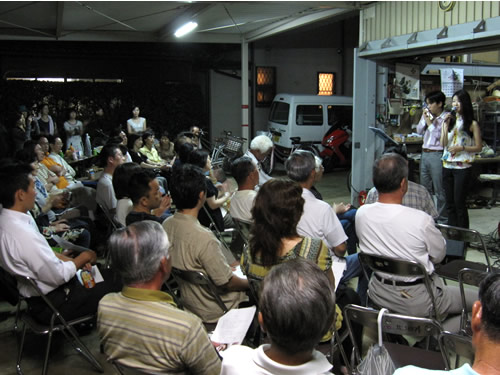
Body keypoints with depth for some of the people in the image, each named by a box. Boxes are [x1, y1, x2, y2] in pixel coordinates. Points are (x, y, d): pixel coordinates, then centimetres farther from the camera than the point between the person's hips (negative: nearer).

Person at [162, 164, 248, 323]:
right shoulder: (203, 237, -35)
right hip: (212, 312, -8)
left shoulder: (166, 225, -9)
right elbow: (226, 283, -23)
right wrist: (252, 283, -4)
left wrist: (226, 267, 12)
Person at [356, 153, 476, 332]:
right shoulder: (421, 220, -26)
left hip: (378, 295, 6)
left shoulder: (361, 213, -13)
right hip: (416, 302, -5)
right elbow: (439, 256, -8)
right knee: (472, 299, 16)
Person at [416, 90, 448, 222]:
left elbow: (440, 136, -16)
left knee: (439, 190, -2)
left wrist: (430, 122, -10)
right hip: (425, 154, 7)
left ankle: (442, 219, 7)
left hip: (437, 155, -7)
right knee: (425, 189, 15)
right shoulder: (427, 115, 9)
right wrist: (424, 119, 0)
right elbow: (419, 131, 13)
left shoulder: (446, 117, -11)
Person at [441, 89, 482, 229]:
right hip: (447, 166, 5)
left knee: (459, 203, -4)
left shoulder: (472, 124, -2)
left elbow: (478, 147, -2)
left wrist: (462, 148, -15)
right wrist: (446, 124, -5)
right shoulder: (450, 120, 12)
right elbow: (443, 143, 2)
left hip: (462, 167, -5)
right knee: (449, 203, 9)